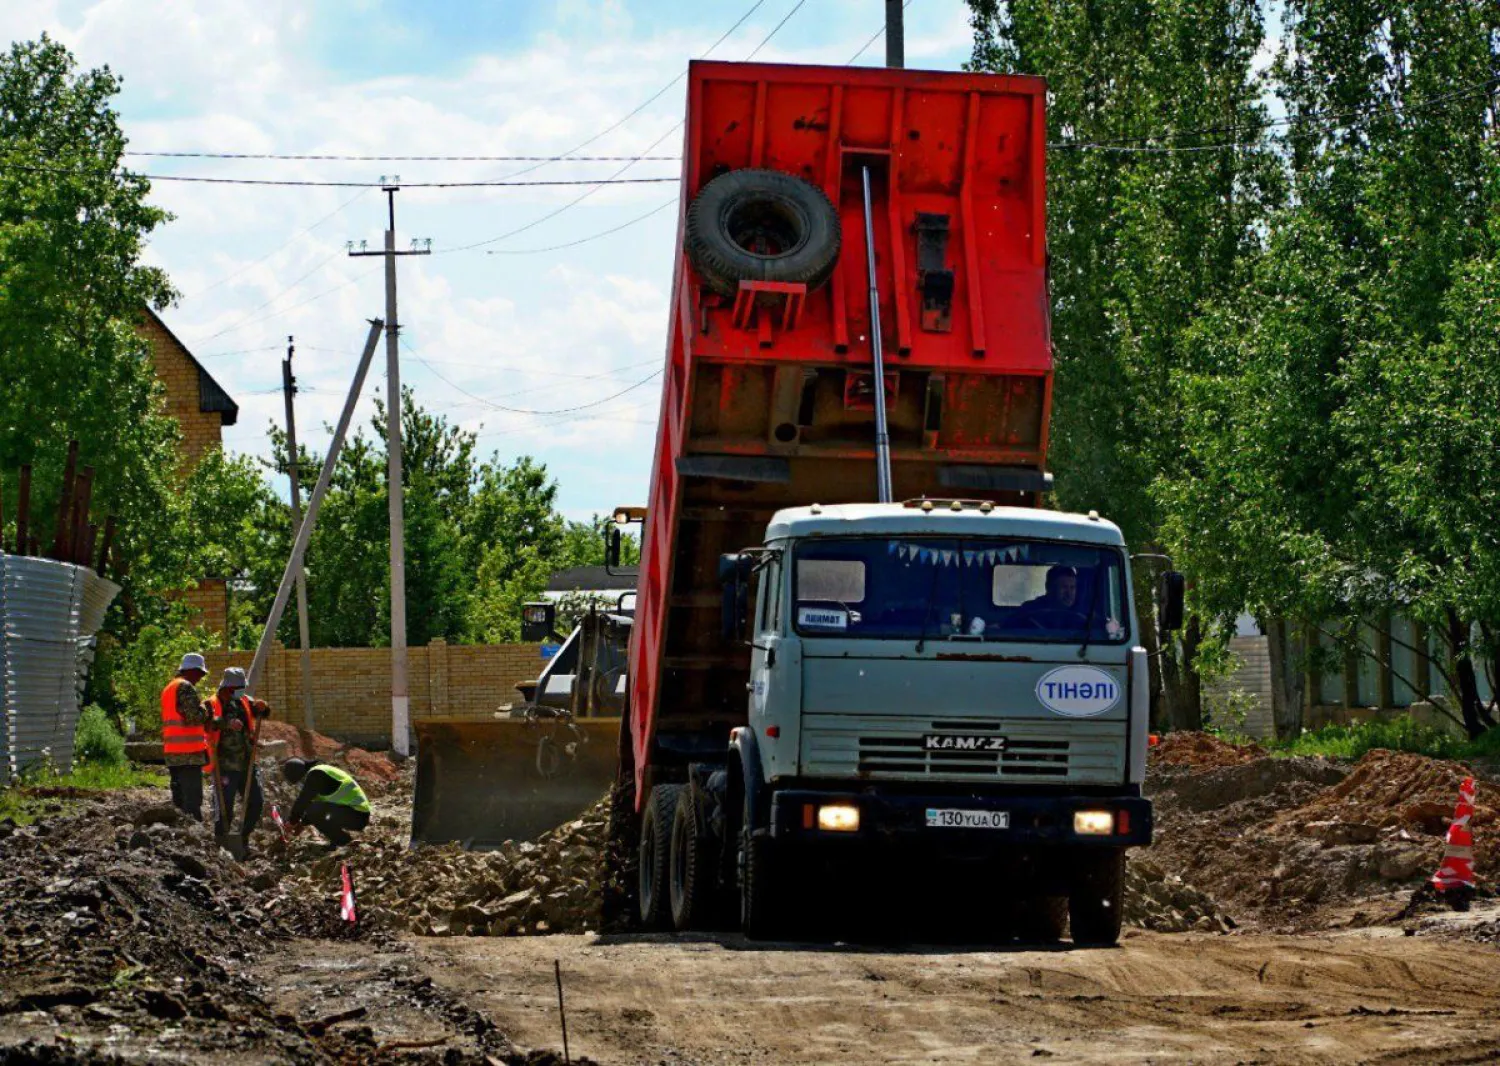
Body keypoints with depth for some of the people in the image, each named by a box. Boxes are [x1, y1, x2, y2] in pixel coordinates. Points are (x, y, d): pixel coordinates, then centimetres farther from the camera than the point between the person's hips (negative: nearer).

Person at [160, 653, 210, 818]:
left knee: (179, 798, 14)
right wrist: (205, 709, -1)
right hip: (189, 751, -9)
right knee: (193, 799, -11)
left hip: (172, 752, 9)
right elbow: (194, 717, -19)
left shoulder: (169, 688, 20)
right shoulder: (186, 687, -11)